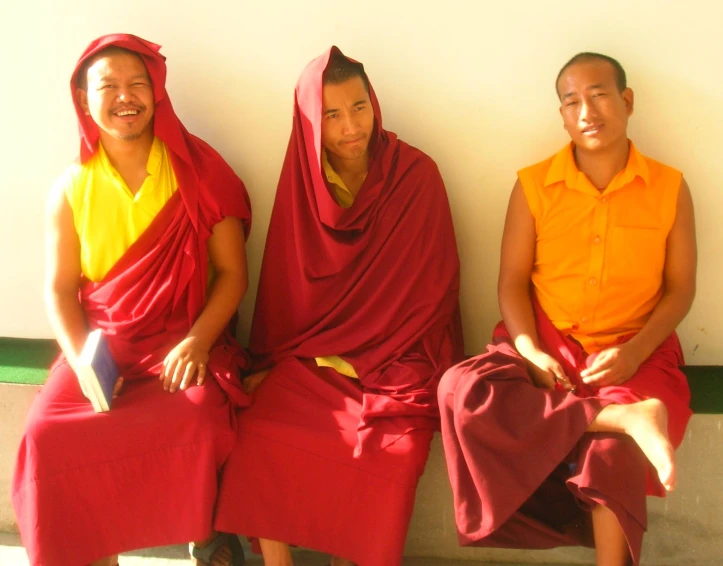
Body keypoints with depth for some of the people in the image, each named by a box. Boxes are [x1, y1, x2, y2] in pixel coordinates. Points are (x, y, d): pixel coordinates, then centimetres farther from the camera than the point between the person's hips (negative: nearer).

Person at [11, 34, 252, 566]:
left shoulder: (198, 172, 1)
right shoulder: (72, 187, 6)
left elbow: (233, 271, -1)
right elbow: (59, 289, 5)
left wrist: (197, 341, -17)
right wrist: (82, 361, -13)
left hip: (184, 341, -1)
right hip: (101, 343, 2)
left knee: (196, 424, -33)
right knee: (48, 438, -26)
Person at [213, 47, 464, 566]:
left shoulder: (416, 176, -5)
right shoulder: (302, 181, 3)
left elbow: (434, 286, -5)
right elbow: (283, 284, 9)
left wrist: (365, 356, -8)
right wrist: (271, 362, 3)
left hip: (396, 361, -2)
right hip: (309, 360, 2)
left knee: (393, 452, -28)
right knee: (258, 437, -23)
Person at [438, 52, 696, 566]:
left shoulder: (670, 187, 3)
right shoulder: (533, 185, 3)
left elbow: (681, 289, 4)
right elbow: (512, 282, 2)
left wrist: (634, 353, -13)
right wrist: (530, 352, -16)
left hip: (633, 353, -1)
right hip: (545, 344, 2)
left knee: (611, 449, -32)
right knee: (461, 389, -29)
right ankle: (627, 418, -32)